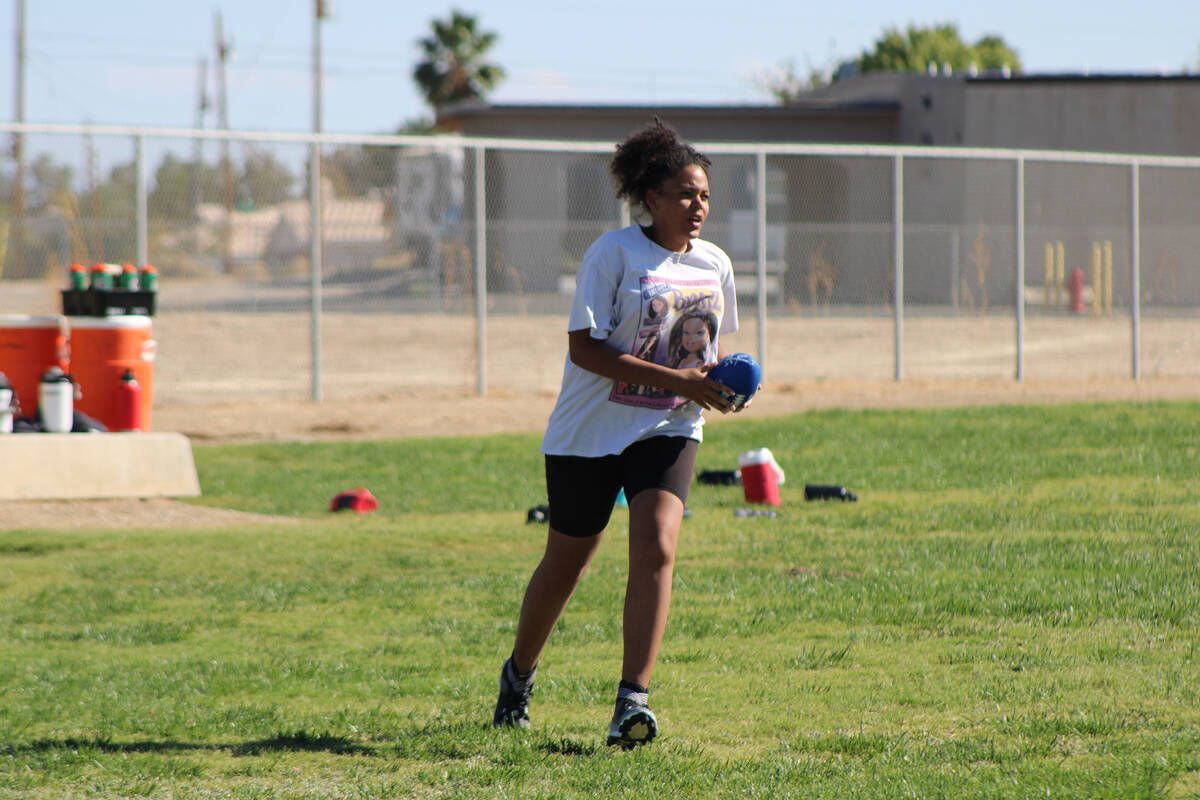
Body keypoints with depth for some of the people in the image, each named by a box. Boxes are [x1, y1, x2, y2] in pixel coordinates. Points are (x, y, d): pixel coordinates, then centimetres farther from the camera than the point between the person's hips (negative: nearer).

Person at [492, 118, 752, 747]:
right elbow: (584, 347, -19)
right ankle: (519, 674, 35)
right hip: (590, 431, -3)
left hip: (667, 430, 3)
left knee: (656, 548, -19)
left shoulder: (715, 265, 5)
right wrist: (676, 380, -24)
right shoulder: (613, 253, -13)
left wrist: (720, 382, -4)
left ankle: (632, 698, -21)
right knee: (566, 562, 9)